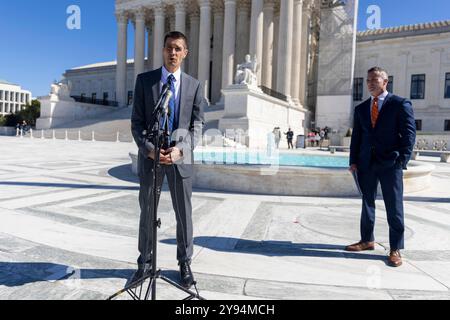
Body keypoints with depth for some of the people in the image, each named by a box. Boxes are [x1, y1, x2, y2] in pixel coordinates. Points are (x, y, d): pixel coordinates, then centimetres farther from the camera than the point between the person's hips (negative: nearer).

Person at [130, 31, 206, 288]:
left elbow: (197, 125, 1)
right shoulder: (145, 80, 4)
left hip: (181, 158, 0)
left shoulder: (194, 85, 5)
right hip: (150, 156, 0)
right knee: (147, 212, 11)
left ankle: (185, 264, 25)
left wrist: (180, 149, -15)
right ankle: (145, 262, 28)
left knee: (184, 213, 8)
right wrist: (149, 149, -15)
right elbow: (137, 122, 0)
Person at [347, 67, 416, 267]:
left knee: (394, 207, 1)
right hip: (366, 164, 5)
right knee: (367, 203, 12)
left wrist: (402, 161, -13)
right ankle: (367, 240, 25)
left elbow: (409, 134, -5)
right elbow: (356, 136, 12)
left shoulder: (401, 104, 0)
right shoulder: (361, 109, 14)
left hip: (390, 163, -4)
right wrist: (353, 161, 3)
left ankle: (395, 249, 11)